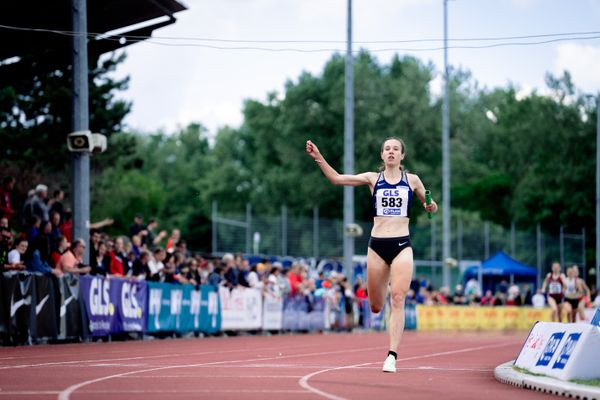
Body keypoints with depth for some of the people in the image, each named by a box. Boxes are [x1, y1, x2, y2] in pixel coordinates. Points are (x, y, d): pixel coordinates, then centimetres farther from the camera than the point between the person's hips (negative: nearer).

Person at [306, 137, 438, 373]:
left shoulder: (411, 180, 7)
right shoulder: (373, 179, 6)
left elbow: (430, 205, 19)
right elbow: (336, 179, 1)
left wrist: (431, 206, -5)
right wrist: (318, 158, -11)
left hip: (402, 246, -1)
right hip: (377, 245, 1)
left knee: (397, 299, -15)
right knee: (375, 306, 6)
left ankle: (392, 356, -15)